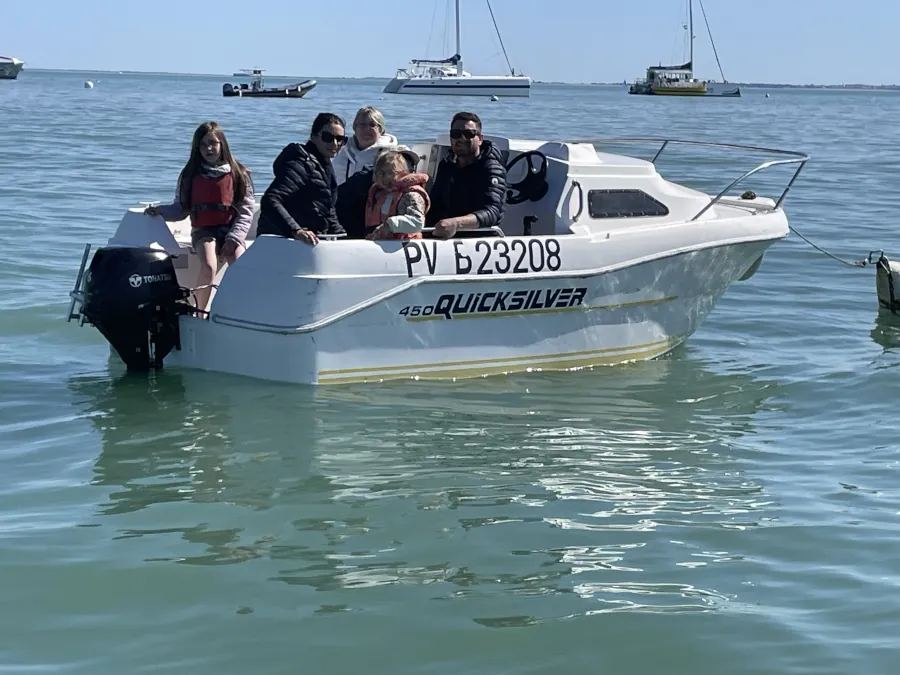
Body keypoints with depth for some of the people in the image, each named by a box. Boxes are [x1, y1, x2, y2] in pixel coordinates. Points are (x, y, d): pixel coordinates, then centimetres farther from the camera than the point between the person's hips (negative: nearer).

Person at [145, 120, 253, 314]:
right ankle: (200, 311, -16)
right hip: (203, 231, 0)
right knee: (209, 267, -30)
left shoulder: (238, 174, 6)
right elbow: (181, 208, 11)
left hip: (231, 230, 0)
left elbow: (246, 211, 1)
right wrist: (160, 210, -8)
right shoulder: (191, 175, 10)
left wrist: (234, 238, -12)